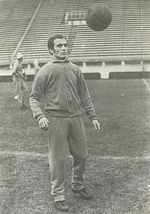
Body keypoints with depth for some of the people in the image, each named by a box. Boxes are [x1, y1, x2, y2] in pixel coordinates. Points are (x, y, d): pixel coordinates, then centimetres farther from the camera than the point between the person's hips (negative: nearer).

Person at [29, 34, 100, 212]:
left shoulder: (75, 69, 11)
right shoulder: (45, 71, -3)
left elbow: (85, 96, 16)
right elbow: (34, 97, -2)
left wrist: (93, 117, 13)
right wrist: (40, 116, -18)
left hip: (76, 118, 5)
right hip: (56, 119, -5)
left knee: (81, 155, 13)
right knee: (57, 159, 0)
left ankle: (78, 185, 36)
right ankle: (58, 195, 15)